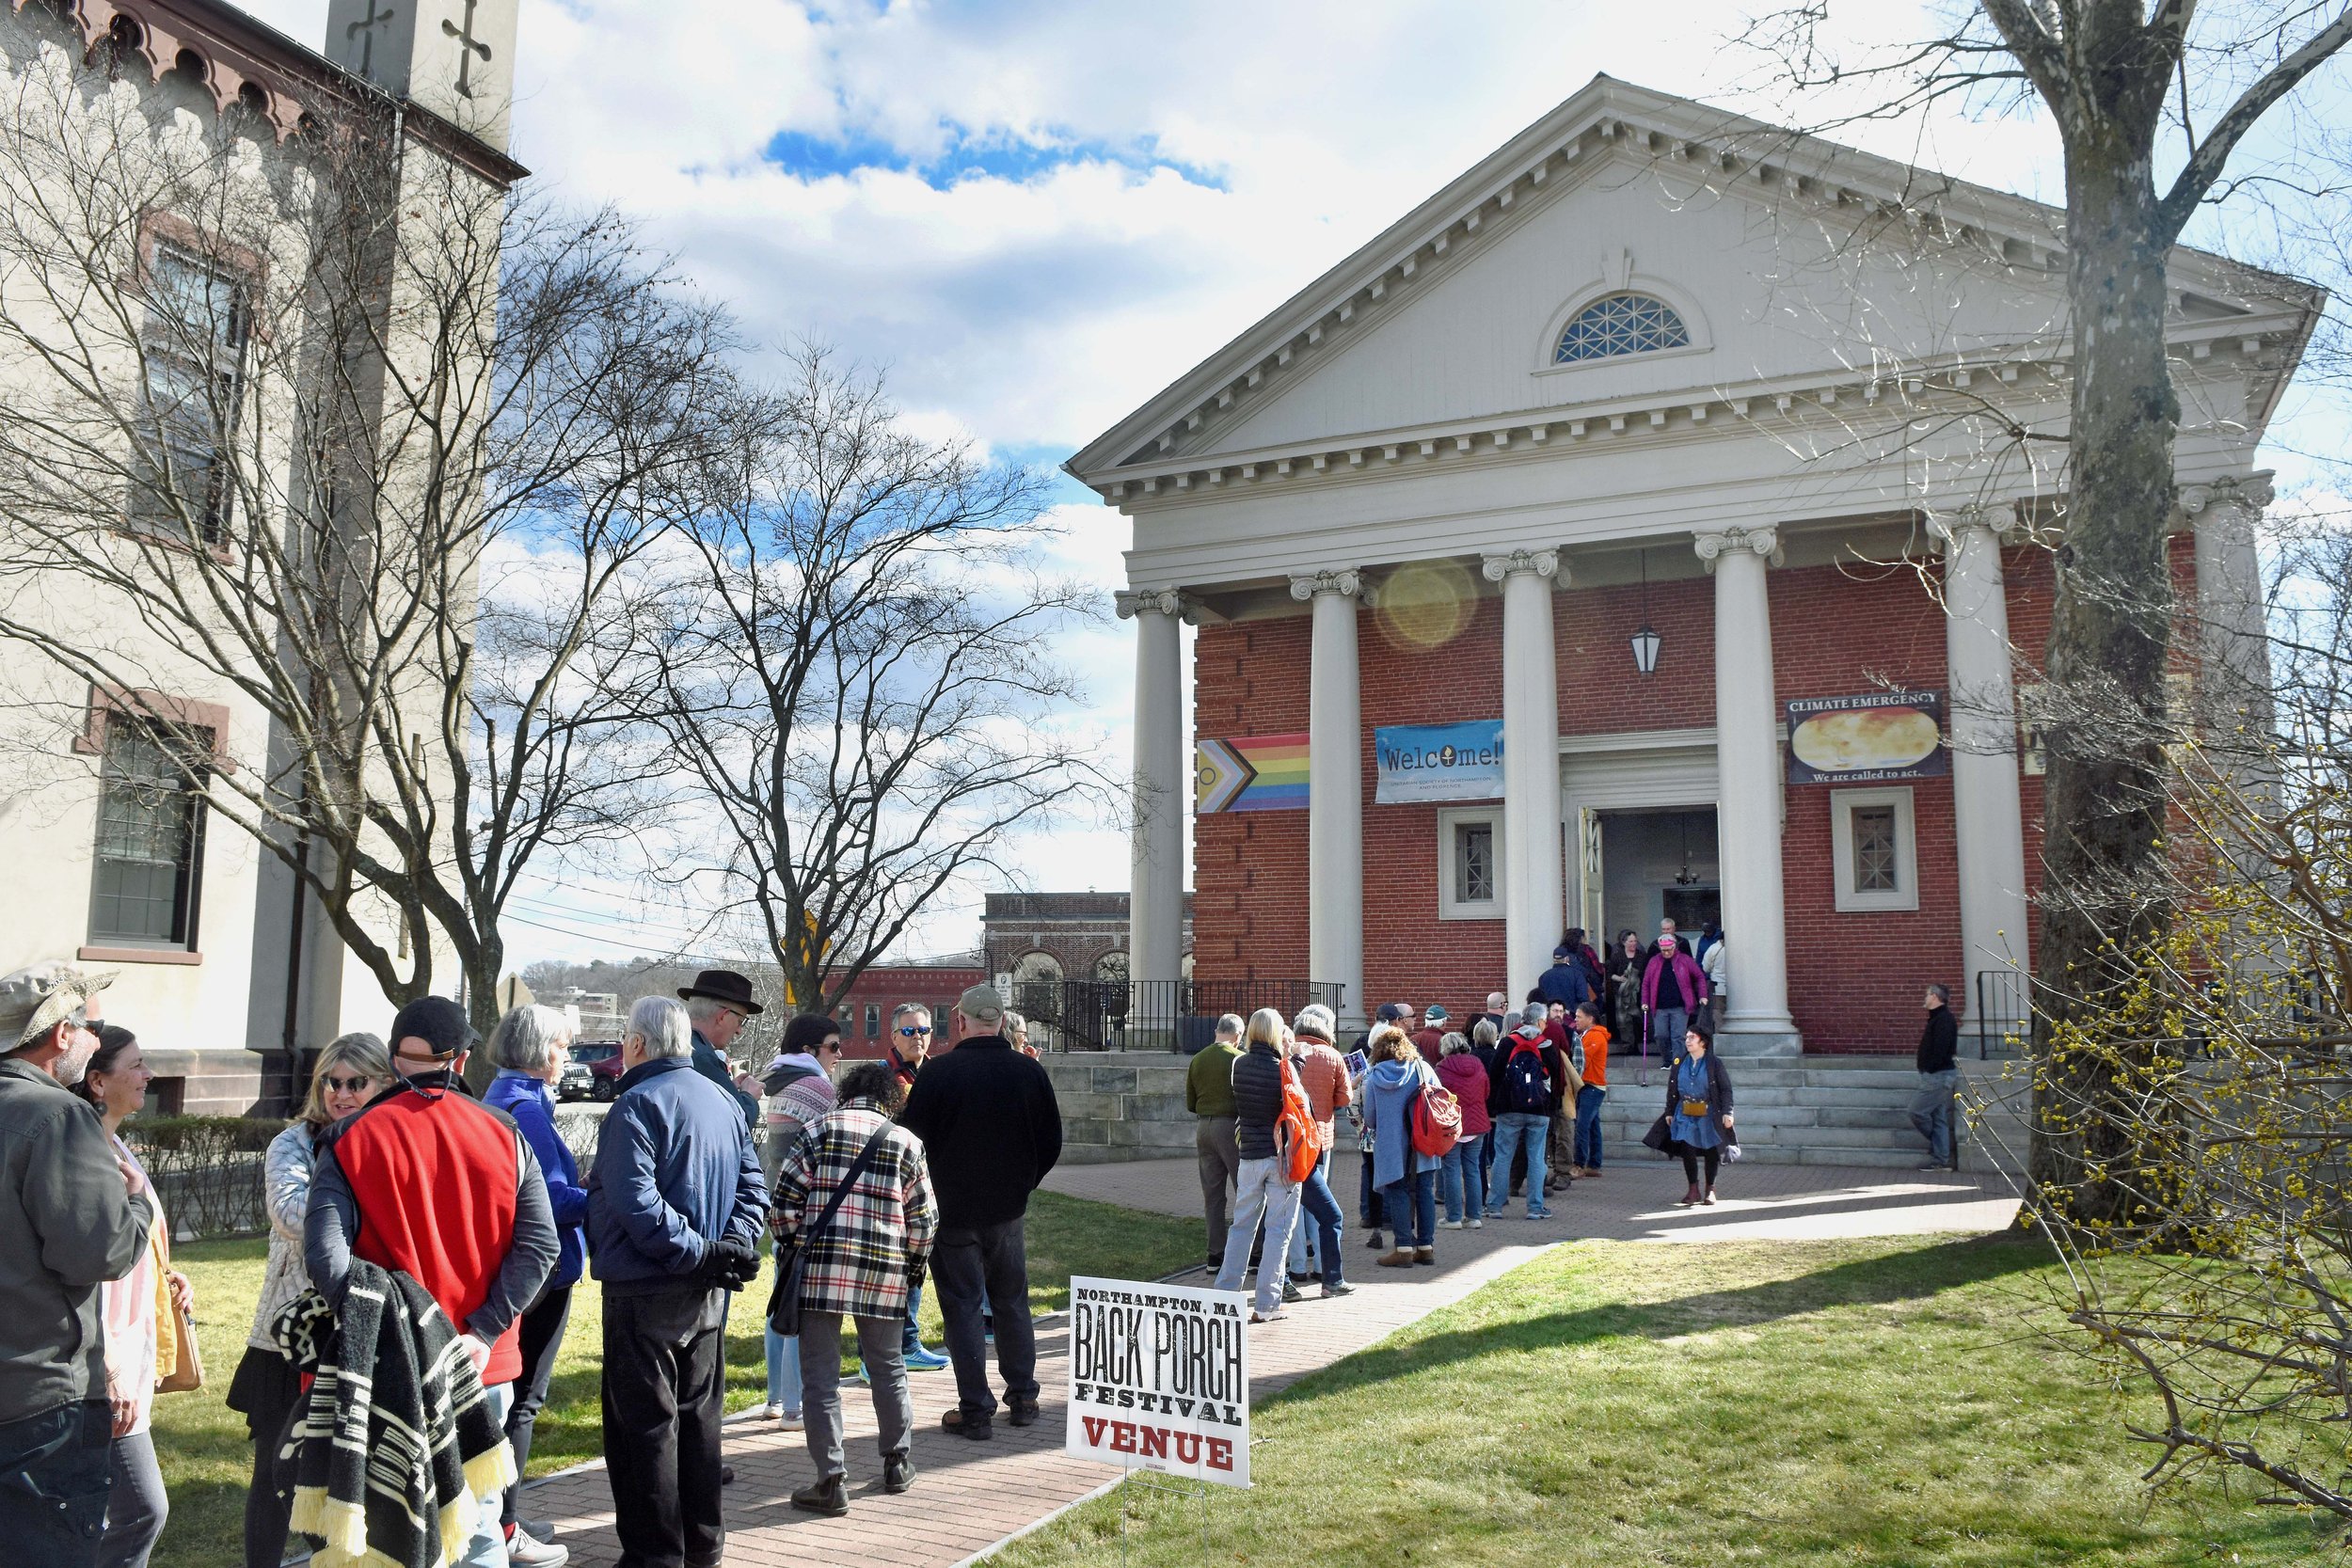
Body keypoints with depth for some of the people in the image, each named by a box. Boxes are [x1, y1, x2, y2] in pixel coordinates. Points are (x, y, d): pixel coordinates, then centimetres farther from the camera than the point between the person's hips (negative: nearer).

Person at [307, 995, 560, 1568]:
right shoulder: (505, 1134, 0)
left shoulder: (351, 1139, -4)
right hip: (485, 1369, 1)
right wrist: (482, 1333, -10)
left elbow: (324, 1252, -15)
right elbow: (540, 1244, -8)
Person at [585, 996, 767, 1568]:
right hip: (708, 1292, 8)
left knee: (645, 1423, 1)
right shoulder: (724, 1101, 10)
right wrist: (731, 1246, -4)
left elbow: (635, 1199, -26)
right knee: (699, 1414, 17)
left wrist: (696, 1252, -21)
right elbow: (753, 1184, 7)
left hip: (645, 1290, -8)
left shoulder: (639, 1103, -15)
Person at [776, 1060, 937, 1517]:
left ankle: (832, 1481, 1)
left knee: (820, 1374, 3)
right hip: (885, 1272, 2)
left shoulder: (819, 1129, 4)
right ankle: (897, 1463, 28)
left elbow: (785, 1197, -1)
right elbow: (924, 1218, 8)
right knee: (888, 1367, 19)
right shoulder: (906, 1141, 9)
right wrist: (911, 1267, 20)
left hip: (823, 1263, -2)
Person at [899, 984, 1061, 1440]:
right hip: (1008, 1210, 3)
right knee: (1012, 1302, 16)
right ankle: (1022, 1399, 22)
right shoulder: (1030, 1072, -3)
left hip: (952, 1210, -3)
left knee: (962, 1306, 5)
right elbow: (1051, 1142, 5)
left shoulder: (939, 1072, -15)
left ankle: (975, 1410, 6)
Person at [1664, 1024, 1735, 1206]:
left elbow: (1726, 1089, -5)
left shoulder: (1714, 1063, -5)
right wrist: (1669, 1112, 8)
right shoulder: (1679, 1063, 6)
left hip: (1708, 1115, -3)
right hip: (1685, 1115, 3)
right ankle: (1694, 1190, 6)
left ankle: (1710, 1189, 20)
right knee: (1687, 1151, -4)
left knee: (1711, 1152, 6)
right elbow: (1672, 1089, 10)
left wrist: (1727, 1112, -12)